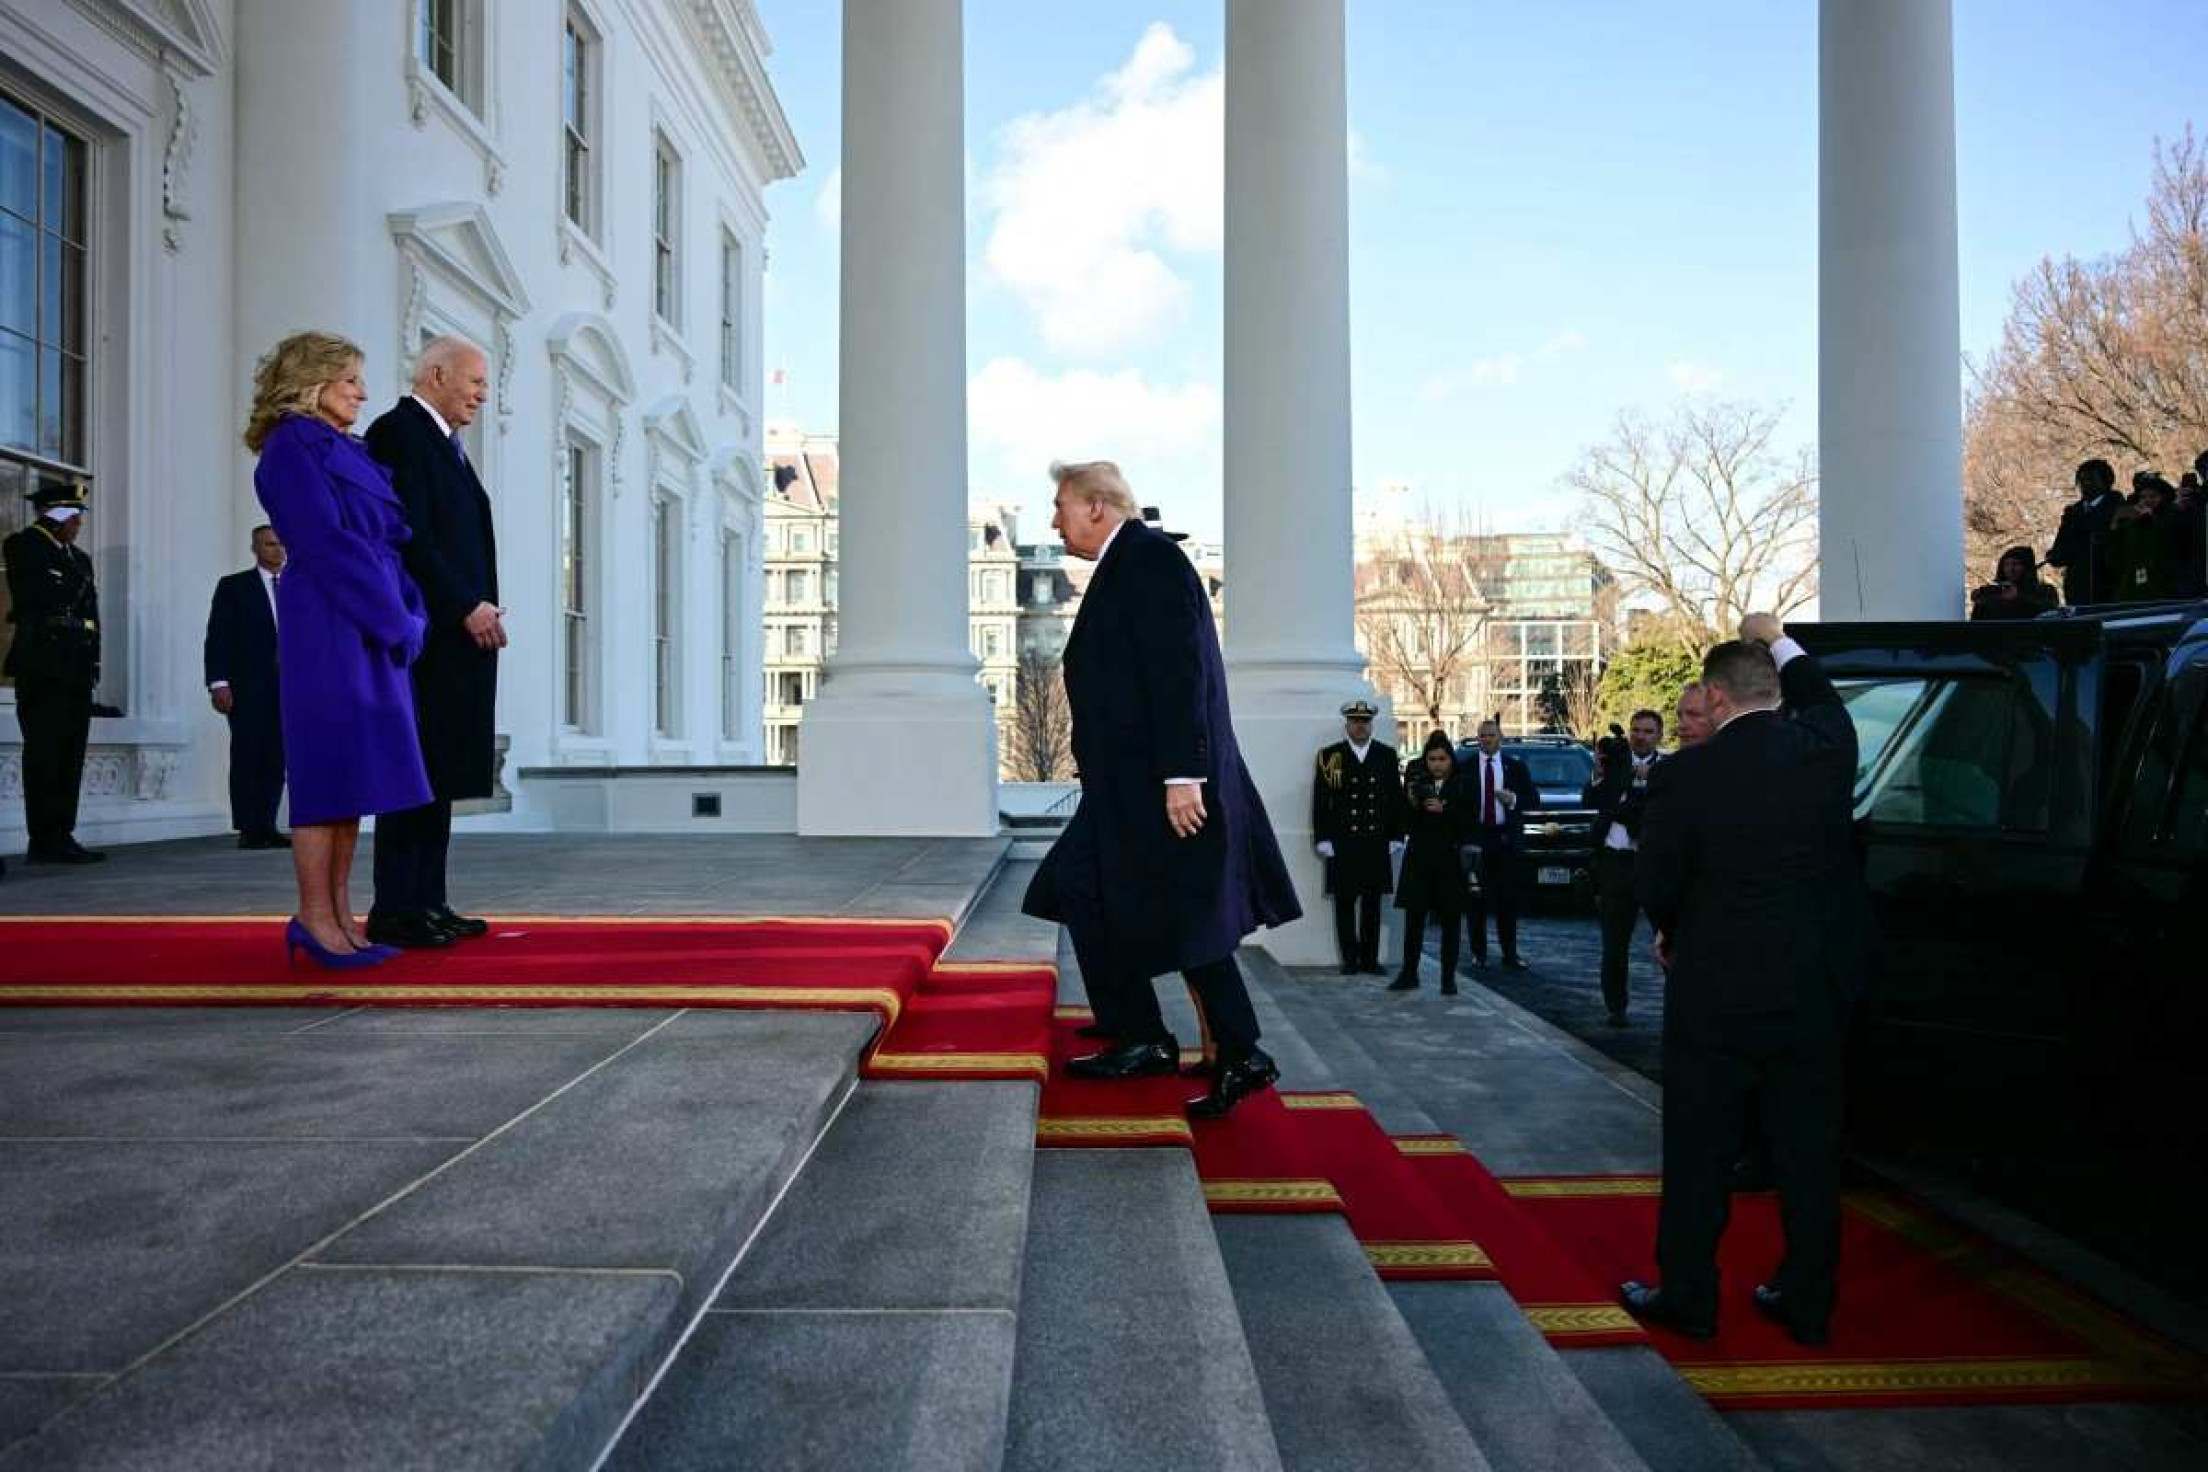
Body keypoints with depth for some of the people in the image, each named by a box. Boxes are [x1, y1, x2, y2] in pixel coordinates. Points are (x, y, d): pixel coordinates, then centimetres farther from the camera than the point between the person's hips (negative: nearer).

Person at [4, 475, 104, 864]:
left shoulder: (79, 557, 21)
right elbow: (35, 600, -12)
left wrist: (91, 663, 10)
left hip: (77, 671, 7)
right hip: (42, 668, -7)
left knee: (70, 757, 6)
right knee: (45, 755, -7)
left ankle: (62, 836, 10)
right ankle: (46, 840, -6)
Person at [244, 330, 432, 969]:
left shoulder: (352, 452, 20)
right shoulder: (291, 448, -5)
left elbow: (388, 541, 16)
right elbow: (325, 545, -15)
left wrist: (408, 616, 1)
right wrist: (398, 620, -14)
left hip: (374, 629, 8)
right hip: (327, 628, -8)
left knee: (354, 772, 7)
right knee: (329, 769, -6)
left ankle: (338, 916, 11)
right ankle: (315, 918, 0)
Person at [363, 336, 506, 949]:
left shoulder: (445, 442, 22)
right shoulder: (398, 432, -7)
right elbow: (409, 536, -17)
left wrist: (480, 608, 11)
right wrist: (466, 606, -17)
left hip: (459, 633, 10)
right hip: (427, 633, -10)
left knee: (438, 775, 9)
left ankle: (426, 903, 14)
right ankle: (396, 911, -2)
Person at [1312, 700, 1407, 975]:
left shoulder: (1387, 754, 9)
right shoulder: (1330, 756, 3)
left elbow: (1397, 797, 10)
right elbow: (1320, 801, 0)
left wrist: (1396, 837, 5)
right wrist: (1323, 839, -5)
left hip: (1377, 843, 2)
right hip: (1343, 844, -2)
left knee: (1372, 903, 7)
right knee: (1345, 903, 2)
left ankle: (1370, 959, 14)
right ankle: (1350, 959, 10)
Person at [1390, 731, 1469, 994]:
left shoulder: (1462, 785, 0)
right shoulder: (1416, 782, 4)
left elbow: (1468, 822, -7)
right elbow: (1406, 825, 3)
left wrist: (1444, 810, -20)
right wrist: (1412, 804, -15)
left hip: (1450, 860, -1)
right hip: (1419, 858, 1)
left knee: (1450, 921, 4)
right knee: (1414, 919, 3)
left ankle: (1448, 978, 10)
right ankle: (1409, 975, 12)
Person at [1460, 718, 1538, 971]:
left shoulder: (1516, 766, 10)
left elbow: (1534, 799, 8)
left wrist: (1514, 800, -11)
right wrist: (1462, 833, -11)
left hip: (1506, 839, 1)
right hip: (1475, 839, -1)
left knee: (1508, 899, 2)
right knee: (1476, 899, 2)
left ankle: (1510, 954, 7)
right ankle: (1478, 952, 11)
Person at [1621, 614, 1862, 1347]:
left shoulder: (1685, 775, -15)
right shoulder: (1827, 747, -6)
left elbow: (1655, 884, -7)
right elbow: (1823, 700, 20)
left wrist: (1674, 936, 13)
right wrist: (1777, 641, 32)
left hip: (1716, 991, -4)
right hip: (1815, 988, 4)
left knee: (1699, 1154, 8)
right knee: (1808, 1151, 14)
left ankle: (1688, 1298, 19)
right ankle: (1806, 1302, 26)